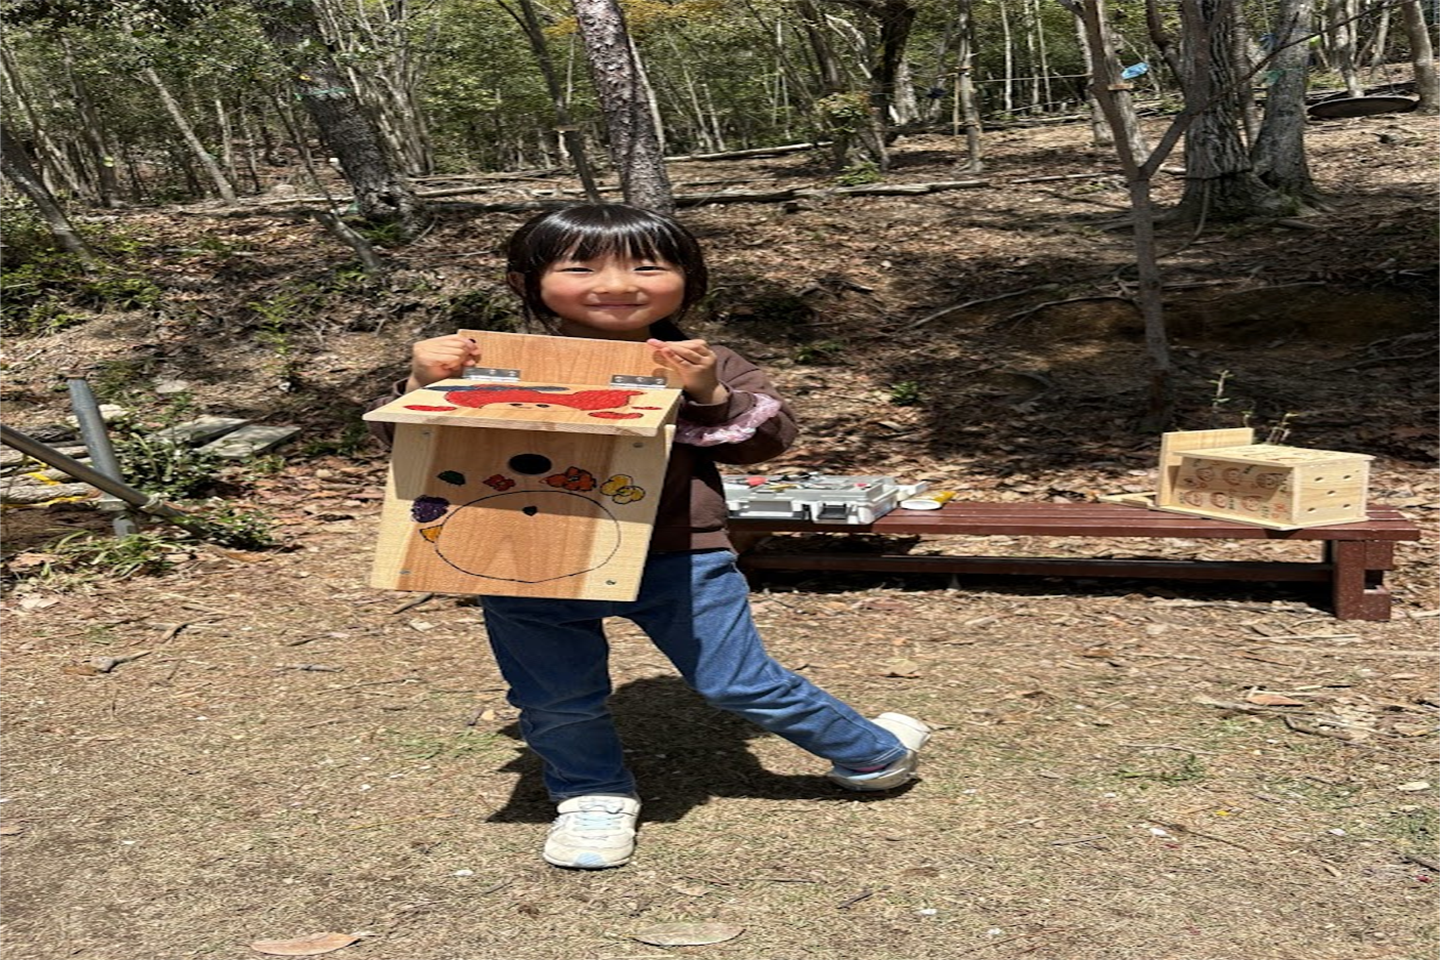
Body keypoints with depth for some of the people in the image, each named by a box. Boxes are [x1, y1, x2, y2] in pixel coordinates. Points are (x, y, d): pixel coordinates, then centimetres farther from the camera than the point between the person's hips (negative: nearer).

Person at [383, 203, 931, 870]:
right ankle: (593, 794, 44)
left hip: (677, 562, -1)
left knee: (737, 681, 8)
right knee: (556, 701, 13)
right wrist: (424, 386, -17)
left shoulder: (703, 365, 0)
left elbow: (770, 438, -5)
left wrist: (711, 395, -20)